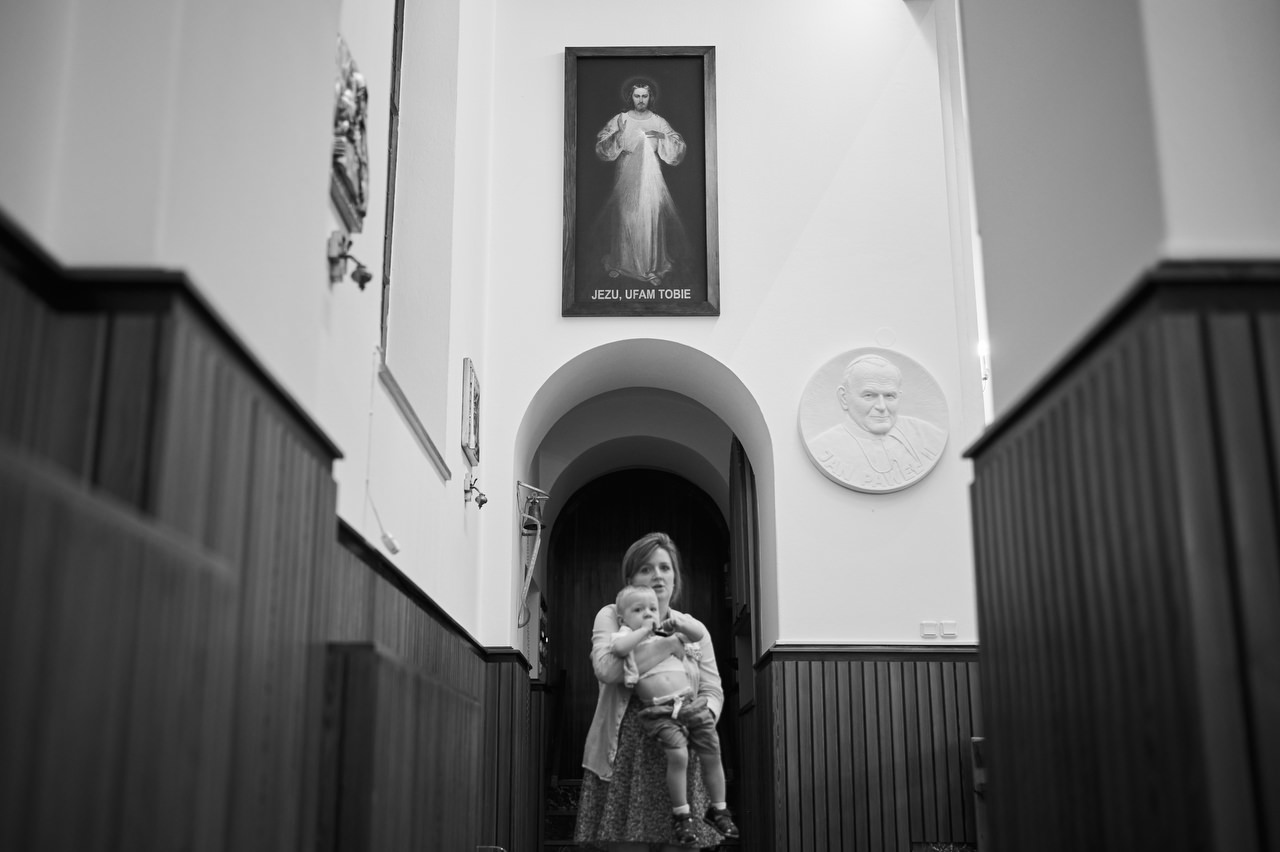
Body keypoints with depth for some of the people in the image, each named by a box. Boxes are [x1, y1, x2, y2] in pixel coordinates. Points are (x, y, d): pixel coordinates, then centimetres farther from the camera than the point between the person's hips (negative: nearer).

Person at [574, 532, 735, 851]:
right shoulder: (611, 616, 5)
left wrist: (707, 709, -14)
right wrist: (668, 645, -13)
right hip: (625, 754, -3)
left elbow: (713, 690, 10)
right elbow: (605, 668, -14)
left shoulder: (693, 629, 14)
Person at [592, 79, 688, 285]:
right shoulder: (620, 120, 1)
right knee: (623, 219, 3)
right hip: (625, 178, 0)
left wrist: (661, 138, -21)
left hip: (651, 179, 0)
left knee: (652, 220, -5)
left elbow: (678, 147, -4)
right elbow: (601, 147, -5)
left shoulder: (659, 122, 3)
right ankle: (618, 262, 20)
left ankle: (653, 267, 4)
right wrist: (616, 136, -23)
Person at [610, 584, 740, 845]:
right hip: (659, 710, -5)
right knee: (678, 756, -22)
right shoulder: (627, 636, 6)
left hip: (690, 703, 5)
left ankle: (719, 810, 20)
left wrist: (681, 627, 4)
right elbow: (619, 648, -18)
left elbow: (699, 636, 23)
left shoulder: (669, 634, 20)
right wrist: (644, 630, -9)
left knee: (712, 753, 2)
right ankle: (682, 816, -6)